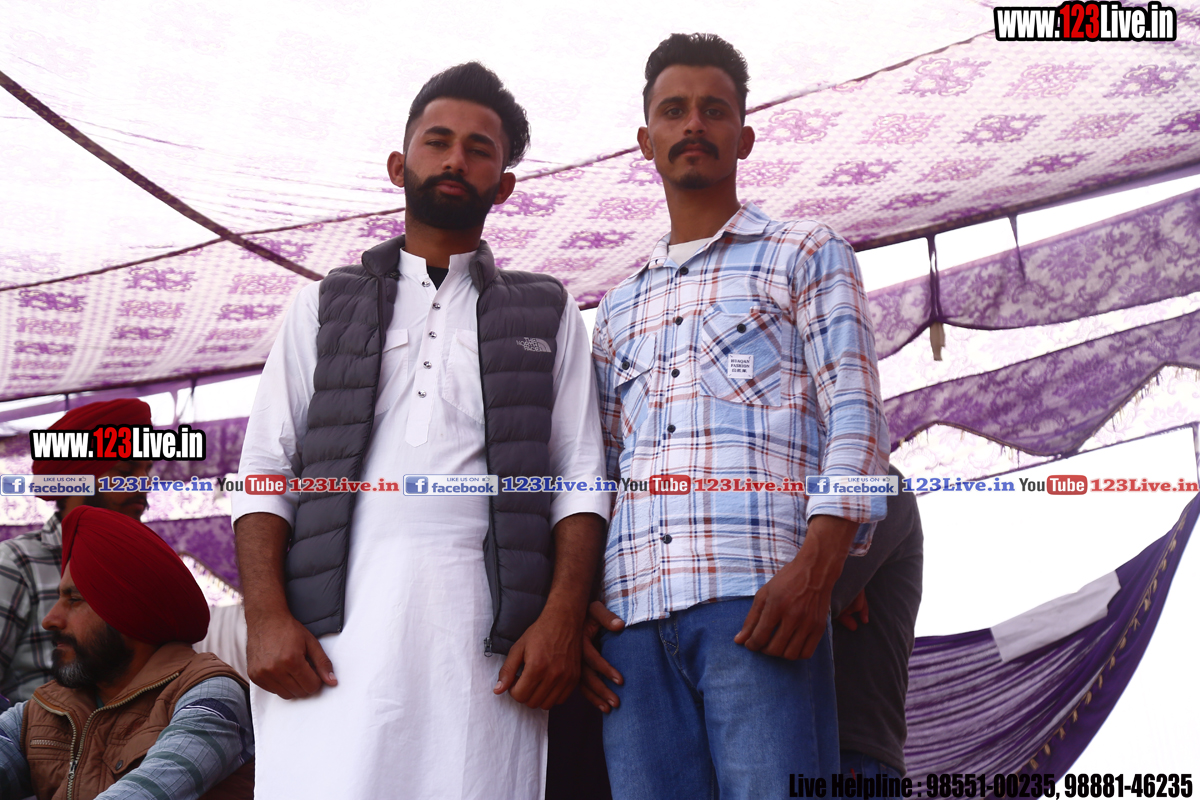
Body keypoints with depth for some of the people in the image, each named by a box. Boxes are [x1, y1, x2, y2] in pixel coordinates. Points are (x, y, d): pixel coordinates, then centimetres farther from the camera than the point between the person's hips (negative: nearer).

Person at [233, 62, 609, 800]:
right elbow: (266, 468, 10)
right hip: (335, 630, 1)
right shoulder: (328, 305, 19)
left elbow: (581, 480, 8)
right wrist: (266, 616, -4)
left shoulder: (547, 315, 17)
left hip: (487, 633, 0)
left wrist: (562, 618, -6)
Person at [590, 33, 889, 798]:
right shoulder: (617, 310, 27)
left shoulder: (806, 253, 14)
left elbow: (857, 415, 1)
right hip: (631, 613, 4)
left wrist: (816, 568, -15)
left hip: (758, 597, -4)